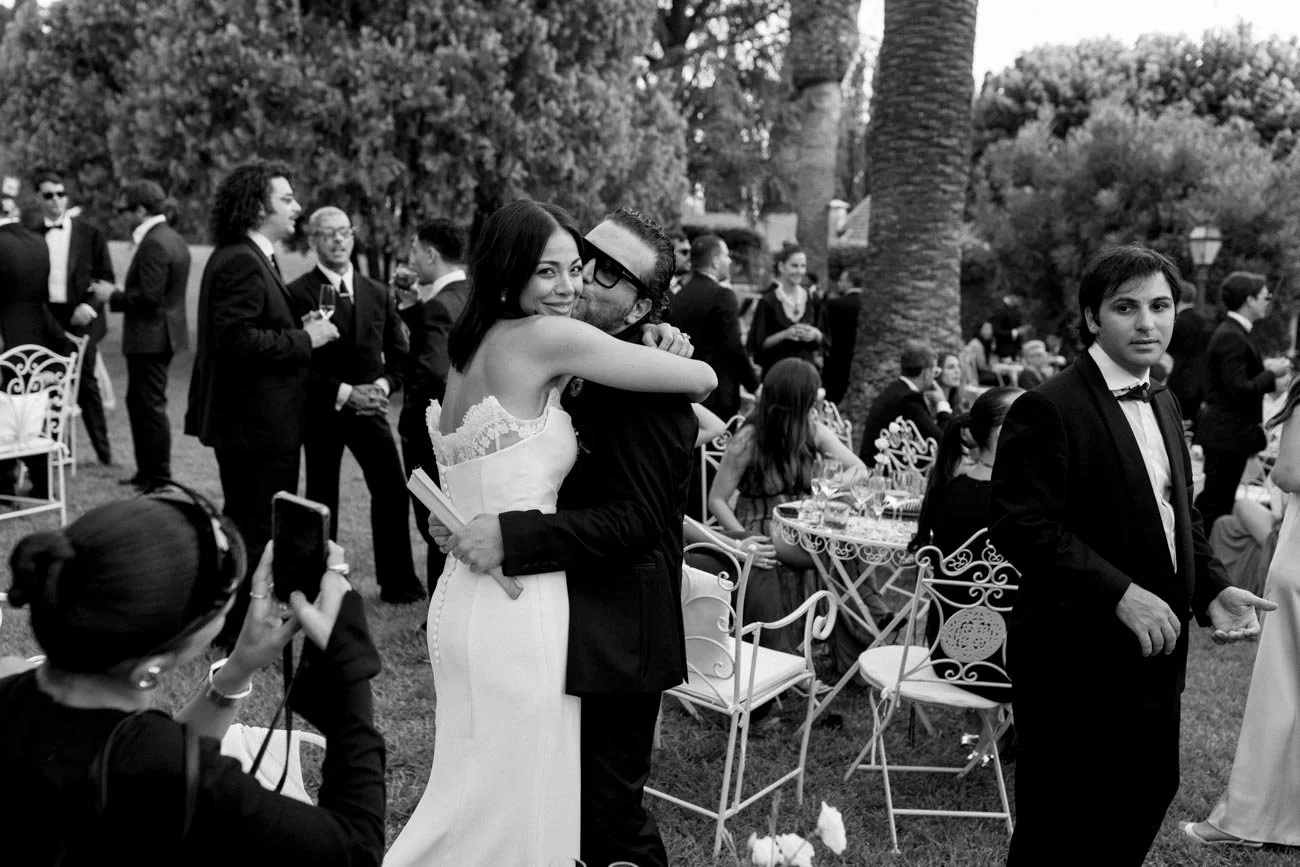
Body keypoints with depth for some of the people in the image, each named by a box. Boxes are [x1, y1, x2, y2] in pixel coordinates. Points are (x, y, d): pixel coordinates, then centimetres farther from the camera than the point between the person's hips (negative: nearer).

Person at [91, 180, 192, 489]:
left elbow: (149, 297, -25)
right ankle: (147, 471, 27)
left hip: (150, 337, -11)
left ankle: (160, 477, 5)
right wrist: (119, 293, 14)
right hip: (161, 334, 11)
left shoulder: (154, 244, -19)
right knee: (139, 402, 19)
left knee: (150, 405, -3)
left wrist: (113, 296, -11)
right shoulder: (173, 239, 13)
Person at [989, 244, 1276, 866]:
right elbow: (1020, 526, -23)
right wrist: (1120, 594, -27)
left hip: (1154, 648, 9)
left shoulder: (1164, 407, 13)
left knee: (1150, 792, 20)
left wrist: (1212, 589, 2)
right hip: (1076, 659, -8)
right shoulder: (1047, 409, -16)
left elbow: (1179, 515, 19)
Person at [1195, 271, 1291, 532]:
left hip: (1225, 431, 10)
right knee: (1214, 504, -4)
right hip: (1227, 434, -10)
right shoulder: (1232, 337, -18)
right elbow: (1238, 390, -23)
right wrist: (1271, 373, -10)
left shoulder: (1231, 332, 13)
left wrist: (1264, 367, 8)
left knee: (1219, 501, 16)